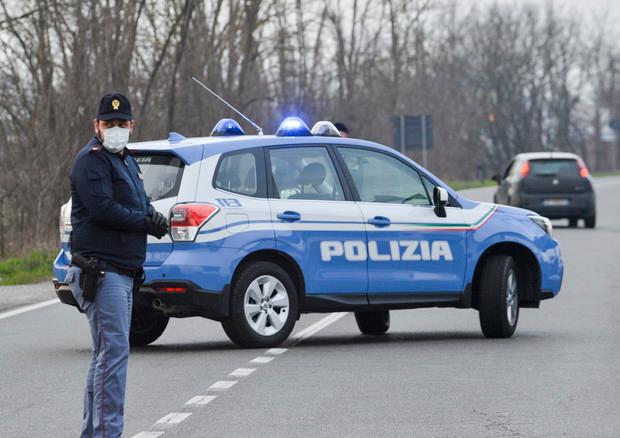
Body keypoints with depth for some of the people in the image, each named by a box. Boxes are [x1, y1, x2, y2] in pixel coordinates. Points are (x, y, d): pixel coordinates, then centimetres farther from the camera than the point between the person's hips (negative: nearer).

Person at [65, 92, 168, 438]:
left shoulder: (127, 160, 21)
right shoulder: (92, 160, -9)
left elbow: (141, 204, 21)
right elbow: (103, 208, -21)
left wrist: (153, 216, -3)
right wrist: (147, 222, -11)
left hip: (123, 273, 10)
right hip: (102, 272, -10)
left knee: (108, 353, 15)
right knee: (114, 351, -14)